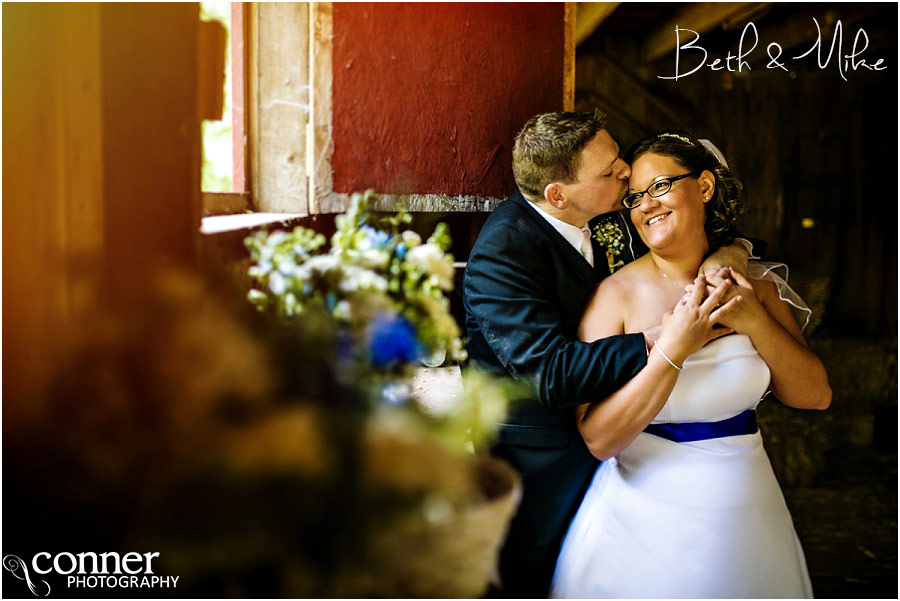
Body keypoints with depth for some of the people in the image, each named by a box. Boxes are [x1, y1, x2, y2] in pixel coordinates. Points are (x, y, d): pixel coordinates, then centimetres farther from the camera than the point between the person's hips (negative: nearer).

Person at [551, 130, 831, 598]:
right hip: (645, 519, -4)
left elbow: (815, 397, -1)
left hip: (743, 515, 4)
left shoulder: (754, 285, 0)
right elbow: (599, 439, -19)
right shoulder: (616, 295, -14)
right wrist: (674, 348, -25)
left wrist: (755, 320, -14)